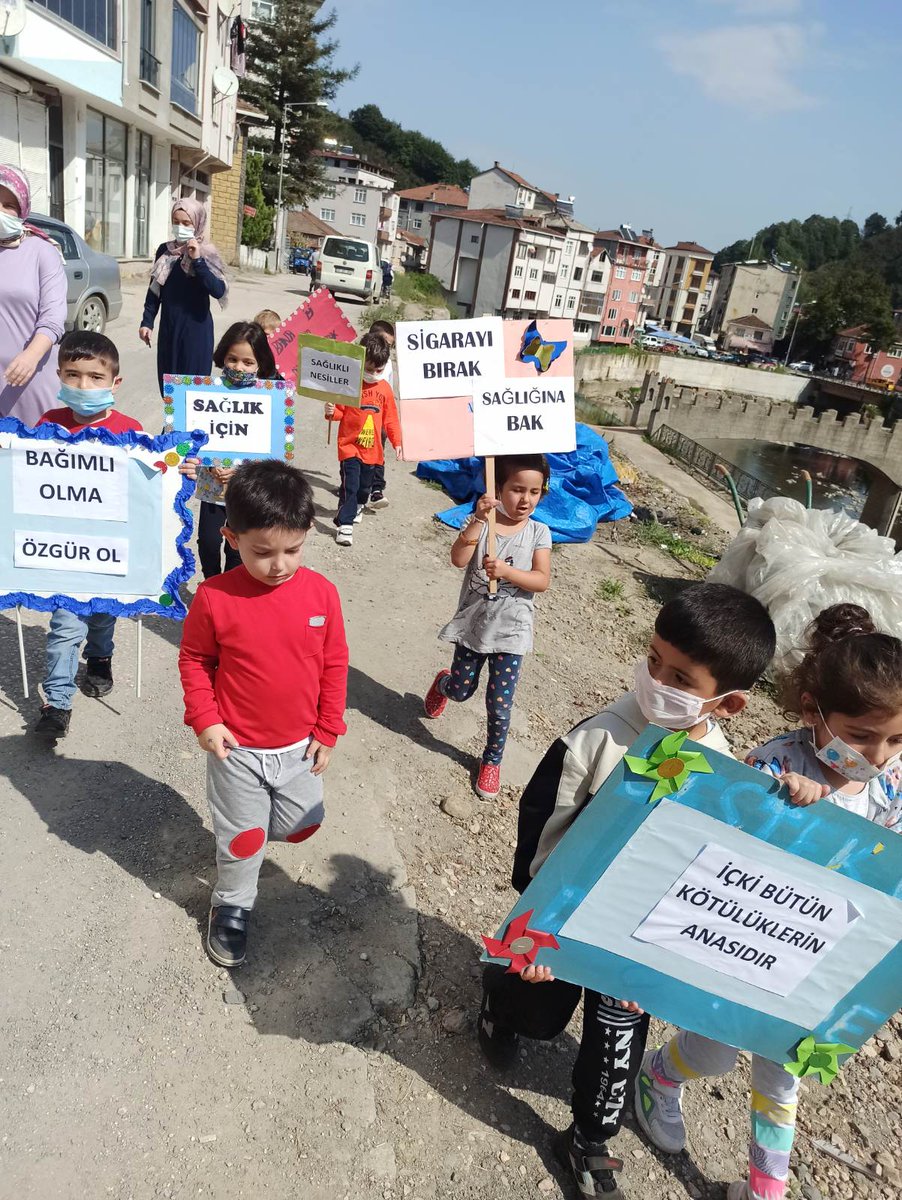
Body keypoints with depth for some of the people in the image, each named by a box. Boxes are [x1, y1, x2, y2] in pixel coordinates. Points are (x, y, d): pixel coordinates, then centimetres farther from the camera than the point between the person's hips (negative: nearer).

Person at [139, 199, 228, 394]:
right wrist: (147, 322, 7)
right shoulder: (164, 250, 7)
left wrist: (197, 260, -23)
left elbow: (219, 291, -18)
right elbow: (155, 289, 13)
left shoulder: (207, 253, -5)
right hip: (168, 327, 4)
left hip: (196, 328, -4)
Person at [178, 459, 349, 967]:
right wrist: (205, 720, -12)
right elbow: (194, 659, -3)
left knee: (303, 826, 19)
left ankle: (254, 819, 49)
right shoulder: (214, 597, -18)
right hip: (237, 749, -2)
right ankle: (232, 906, 40)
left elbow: (335, 664, -3)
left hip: (300, 746, 3)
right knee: (241, 838, 13)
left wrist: (327, 731, -1)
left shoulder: (321, 592, -12)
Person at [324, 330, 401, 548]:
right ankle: (345, 524, -8)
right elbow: (340, 411, -3)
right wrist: (331, 413, -24)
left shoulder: (385, 388, 4)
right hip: (350, 446, -4)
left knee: (365, 485, 20)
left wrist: (397, 442, 7)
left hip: (372, 448, 5)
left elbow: (390, 419, 10)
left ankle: (357, 507, 48)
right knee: (350, 485, -13)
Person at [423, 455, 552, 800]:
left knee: (500, 704, 3)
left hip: (510, 631, 0)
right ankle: (443, 683, 55)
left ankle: (492, 760, 27)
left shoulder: (538, 532, -6)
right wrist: (478, 521, -37)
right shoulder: (479, 523, -8)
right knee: (461, 691, 18)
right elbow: (458, 559, -25)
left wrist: (505, 571, -31)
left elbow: (542, 580, -16)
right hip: (473, 624, 1)